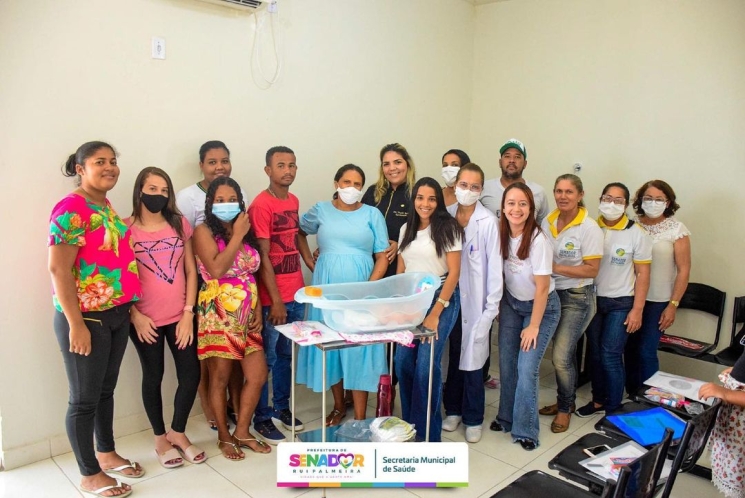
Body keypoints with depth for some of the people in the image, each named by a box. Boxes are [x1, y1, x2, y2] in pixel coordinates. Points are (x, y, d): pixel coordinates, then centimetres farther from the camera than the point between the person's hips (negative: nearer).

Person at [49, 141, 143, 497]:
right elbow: (58, 270, -19)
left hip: (117, 314, 8)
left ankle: (106, 454, 37)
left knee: (106, 389, 20)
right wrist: (76, 324, -20)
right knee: (85, 398, 6)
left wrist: (129, 306, 15)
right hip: (87, 318, -8)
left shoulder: (106, 207, 11)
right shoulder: (71, 209, -15)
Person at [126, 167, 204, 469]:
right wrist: (135, 314, -13)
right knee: (153, 377, 11)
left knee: (191, 374, 4)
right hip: (145, 320, -3)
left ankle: (178, 433, 28)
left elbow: (191, 271, 3)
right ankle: (161, 439, 31)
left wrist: (188, 312, -3)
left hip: (179, 316, 3)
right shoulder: (126, 229, -5)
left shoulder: (180, 224, 4)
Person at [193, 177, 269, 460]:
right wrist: (237, 236, -15)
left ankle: (242, 432, 24)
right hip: (218, 316, -6)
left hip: (247, 317, 6)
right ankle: (224, 437, 24)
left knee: (258, 375, 5)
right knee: (220, 379, 6)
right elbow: (216, 270, -21)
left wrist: (258, 310, 5)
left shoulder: (246, 232, 12)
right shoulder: (204, 231, -6)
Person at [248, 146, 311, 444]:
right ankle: (262, 418, 20)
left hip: (296, 292, 7)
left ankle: (282, 407, 33)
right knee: (267, 358, 6)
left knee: (286, 354, 18)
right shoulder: (261, 205, -14)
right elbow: (262, 257, -16)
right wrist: (276, 301, -17)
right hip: (273, 297, -7)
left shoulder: (293, 201, 9)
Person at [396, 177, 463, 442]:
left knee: (426, 365, -11)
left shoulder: (447, 228, -6)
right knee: (403, 362, 1)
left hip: (440, 299, -5)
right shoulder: (406, 229, 11)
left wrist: (435, 313, -15)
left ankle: (428, 433, 7)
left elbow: (454, 273, -10)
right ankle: (409, 423, 21)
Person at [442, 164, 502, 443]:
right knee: (450, 356, 12)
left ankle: (473, 418, 21)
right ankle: (452, 410, 30)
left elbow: (494, 266, -7)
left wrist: (493, 306, -8)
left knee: (472, 359, 3)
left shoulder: (488, 222, -9)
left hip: (475, 300, -3)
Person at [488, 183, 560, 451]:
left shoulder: (538, 240, -25)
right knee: (506, 363, 5)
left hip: (541, 307, -5)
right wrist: (499, 306, 7)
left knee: (526, 368, -8)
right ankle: (506, 417, 26)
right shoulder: (503, 234, -10)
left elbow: (542, 287, -19)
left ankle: (525, 430, 10)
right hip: (511, 303, 5)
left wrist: (533, 326, -14)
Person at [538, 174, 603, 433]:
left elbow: (591, 269, -17)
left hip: (577, 297, -5)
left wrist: (556, 268, -21)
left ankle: (565, 407, 16)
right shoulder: (547, 222, 2)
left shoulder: (589, 228, -15)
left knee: (561, 357, -7)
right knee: (565, 353, 17)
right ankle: (566, 400, 35)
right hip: (552, 293, 5)